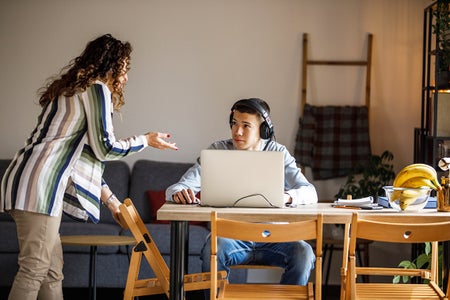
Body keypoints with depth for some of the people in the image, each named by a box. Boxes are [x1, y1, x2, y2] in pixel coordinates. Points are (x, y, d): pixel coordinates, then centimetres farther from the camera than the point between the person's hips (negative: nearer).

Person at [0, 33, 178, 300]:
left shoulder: (72, 88, 28)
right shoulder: (97, 88, -2)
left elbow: (85, 157, 28)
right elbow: (104, 148, -4)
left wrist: (110, 199, 28)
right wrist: (147, 140, 11)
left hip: (26, 179, 10)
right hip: (39, 182, -10)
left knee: (52, 269, 11)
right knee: (34, 269, -11)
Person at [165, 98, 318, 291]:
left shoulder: (277, 153, 4)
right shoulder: (218, 151, 3)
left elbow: (310, 193, -9)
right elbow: (174, 189, -4)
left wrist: (286, 196, -33)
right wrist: (179, 193, -31)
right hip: (230, 236, -1)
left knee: (303, 253, -28)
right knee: (212, 250, -34)